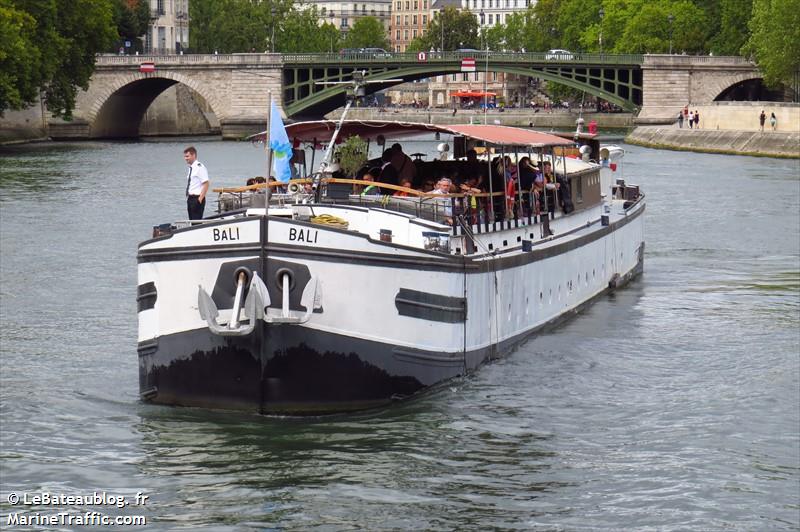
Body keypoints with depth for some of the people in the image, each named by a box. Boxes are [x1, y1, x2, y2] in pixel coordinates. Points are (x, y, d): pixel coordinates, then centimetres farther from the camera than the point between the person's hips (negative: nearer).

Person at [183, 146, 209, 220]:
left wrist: (200, 200, -20)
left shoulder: (200, 167, -12)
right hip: (190, 199, 9)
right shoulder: (191, 168, 14)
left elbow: (206, 184, -17)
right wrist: (189, 200, 16)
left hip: (197, 199, -9)